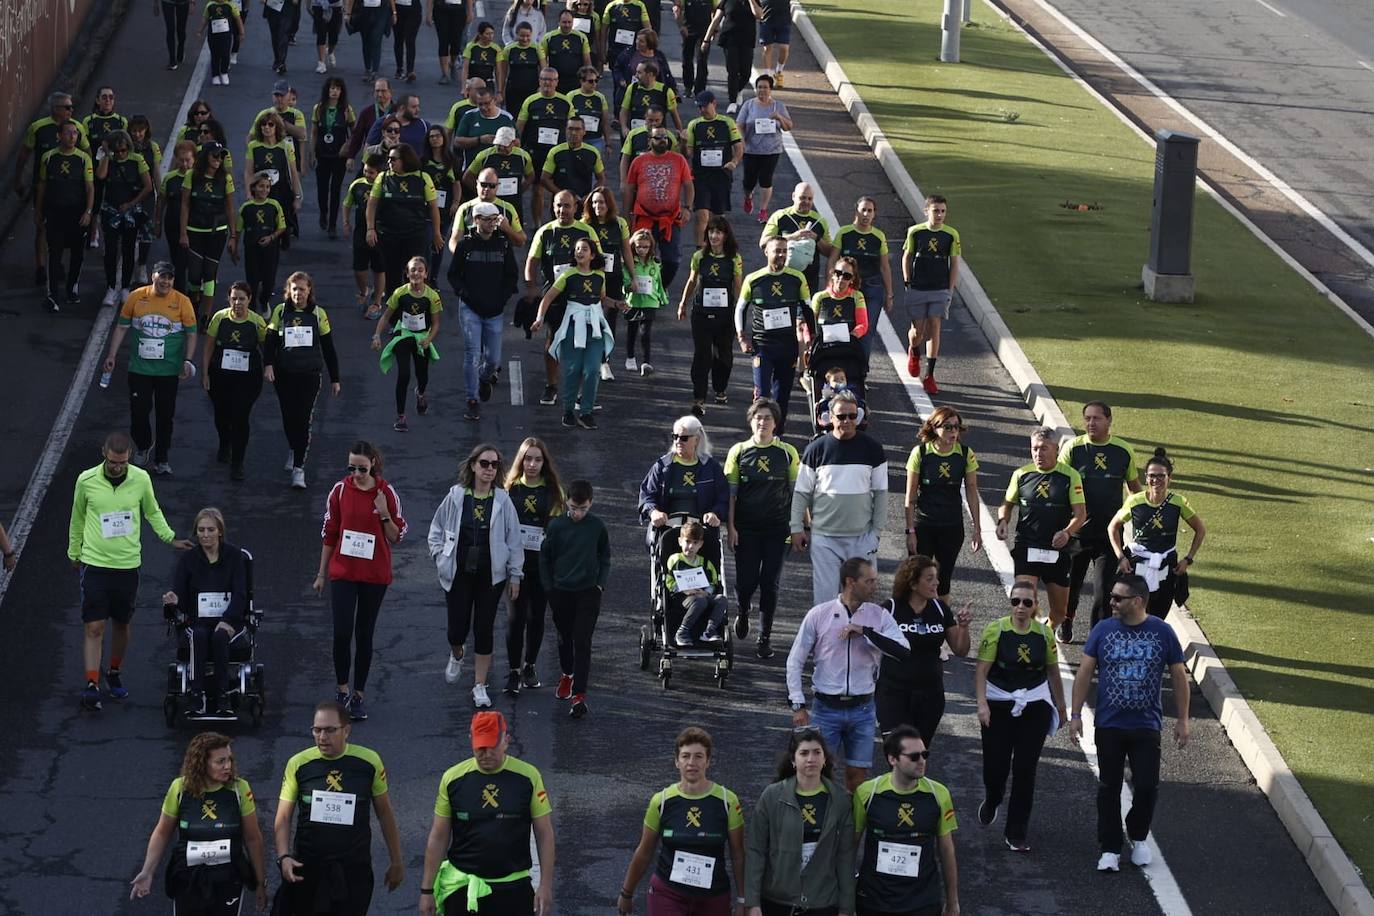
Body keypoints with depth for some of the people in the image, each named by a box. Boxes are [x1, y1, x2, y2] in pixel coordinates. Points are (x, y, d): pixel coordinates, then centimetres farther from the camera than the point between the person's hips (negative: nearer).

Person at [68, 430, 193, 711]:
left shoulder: (141, 479, -4)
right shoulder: (87, 481, -7)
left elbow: (152, 512, 14)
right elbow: (77, 518, 9)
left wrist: (170, 538, 3)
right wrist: (74, 554, 18)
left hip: (128, 564, 2)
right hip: (95, 563, -2)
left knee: (122, 625, 13)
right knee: (94, 627, -8)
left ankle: (114, 674, 33)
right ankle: (92, 685, -8)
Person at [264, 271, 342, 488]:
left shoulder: (318, 314, 2)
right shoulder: (280, 312, 2)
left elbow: (328, 348, 7)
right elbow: (270, 340, -1)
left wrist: (335, 379, 8)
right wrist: (268, 364, -19)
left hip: (309, 375, -2)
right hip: (284, 374, 2)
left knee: (303, 420, -9)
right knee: (288, 417, 10)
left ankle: (299, 468, -6)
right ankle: (294, 450, 39)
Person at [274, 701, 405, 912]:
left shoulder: (368, 762, -3)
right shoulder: (299, 764, -4)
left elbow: (384, 813, 7)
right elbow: (283, 818, -2)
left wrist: (396, 862, 10)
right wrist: (284, 857, -18)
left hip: (354, 869, 0)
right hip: (307, 867, 0)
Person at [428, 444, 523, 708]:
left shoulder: (502, 501, -3)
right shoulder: (456, 496, -3)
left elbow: (513, 540, 2)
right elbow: (436, 529, 11)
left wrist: (515, 576, 2)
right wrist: (440, 556, 1)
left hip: (490, 575, 0)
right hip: (458, 573, 0)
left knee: (484, 628, 2)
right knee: (457, 627, 1)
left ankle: (480, 686, 13)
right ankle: (456, 656, 38)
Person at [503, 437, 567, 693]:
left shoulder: (553, 490, 5)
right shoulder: (510, 488, 3)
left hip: (543, 561, 1)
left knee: (536, 615, 8)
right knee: (515, 615, -6)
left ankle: (529, 667, 23)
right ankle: (514, 670, 1)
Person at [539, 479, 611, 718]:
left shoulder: (597, 527, -5)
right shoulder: (555, 525, -6)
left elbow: (605, 559, 8)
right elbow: (545, 559, 4)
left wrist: (600, 584, -2)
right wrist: (549, 588, 1)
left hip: (588, 592, -2)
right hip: (560, 591, 2)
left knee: (582, 642, -7)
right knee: (564, 638, 17)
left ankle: (578, 695, -9)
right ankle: (567, 674, 43)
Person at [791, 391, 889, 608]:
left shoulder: (872, 448, 2)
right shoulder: (817, 448, 0)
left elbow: (881, 493, 5)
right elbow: (801, 492, 5)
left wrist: (876, 531, 2)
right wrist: (797, 528, 0)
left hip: (861, 536, 0)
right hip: (823, 537, 0)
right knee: (824, 595, 1)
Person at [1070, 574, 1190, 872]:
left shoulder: (1162, 632, -4)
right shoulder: (1103, 629, -2)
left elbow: (1179, 676, 4)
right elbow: (1084, 673, 3)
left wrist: (1182, 719, 4)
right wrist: (1076, 715, 0)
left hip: (1146, 725, -1)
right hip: (1108, 724, 1)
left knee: (1147, 787, -2)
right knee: (1109, 788, 5)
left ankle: (1139, 837, 24)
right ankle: (1109, 849, 15)